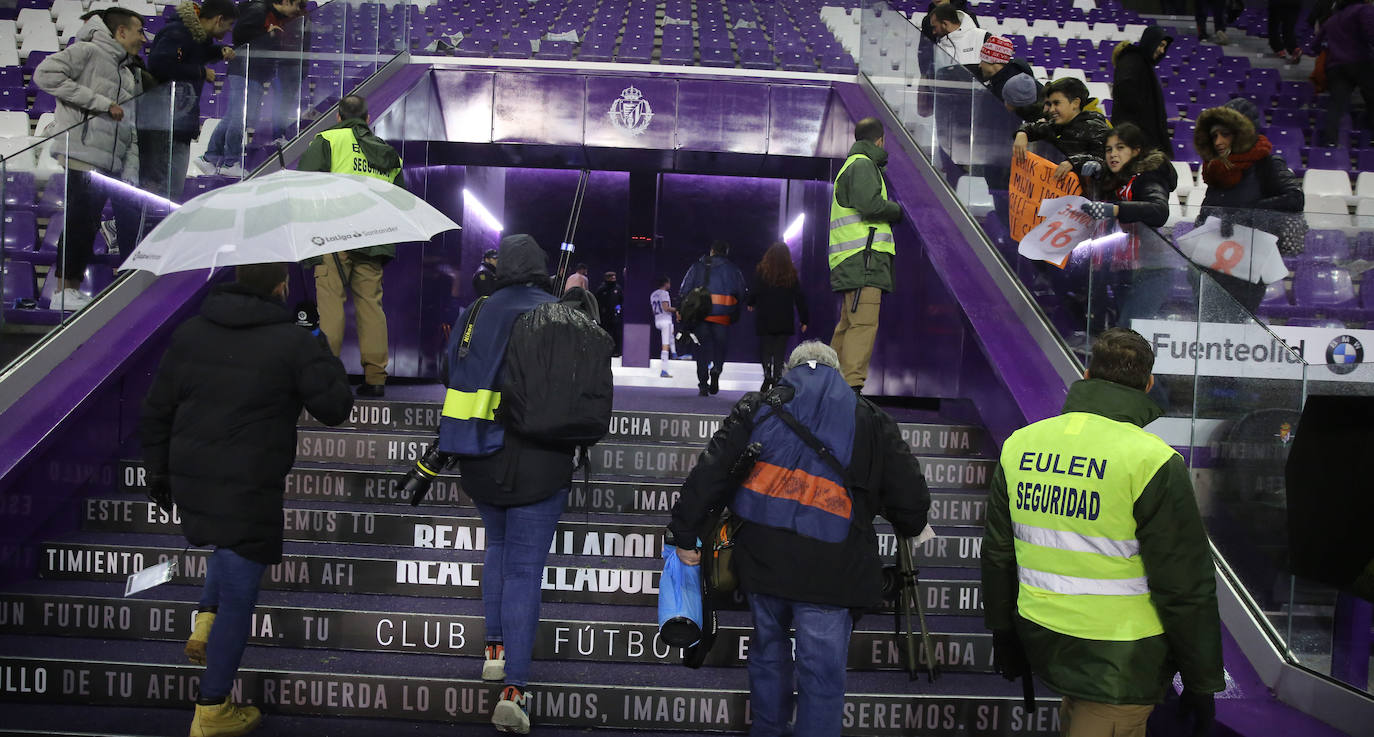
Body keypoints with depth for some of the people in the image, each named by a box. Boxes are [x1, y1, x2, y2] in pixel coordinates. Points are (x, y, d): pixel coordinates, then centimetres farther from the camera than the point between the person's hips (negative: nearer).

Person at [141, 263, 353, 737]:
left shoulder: (190, 334, 6)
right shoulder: (294, 342, -11)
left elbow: (156, 412, 10)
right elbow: (335, 408, -8)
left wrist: (158, 472, 20)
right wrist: (323, 355, 7)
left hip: (191, 483, 6)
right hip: (250, 490, -6)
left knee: (229, 545, 37)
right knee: (238, 596, 7)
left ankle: (206, 620, 17)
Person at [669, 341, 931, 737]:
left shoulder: (757, 407, 8)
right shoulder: (871, 420, 6)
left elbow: (709, 474, 0)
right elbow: (912, 499, 7)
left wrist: (685, 536, 6)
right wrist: (908, 528, 28)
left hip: (761, 557, 3)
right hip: (829, 568, -3)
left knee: (769, 650, 24)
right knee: (823, 672, 7)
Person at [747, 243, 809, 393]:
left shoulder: (761, 271, -5)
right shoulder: (792, 274, 1)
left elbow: (755, 291, -6)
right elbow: (799, 298, 3)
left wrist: (751, 303, 17)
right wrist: (804, 320, 10)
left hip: (765, 320, -1)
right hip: (785, 321, 1)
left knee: (765, 350, 6)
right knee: (780, 352, 7)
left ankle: (767, 375, -17)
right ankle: (777, 381, 0)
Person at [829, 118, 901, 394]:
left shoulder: (852, 165, 28)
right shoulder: (862, 165, -4)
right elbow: (870, 203, -19)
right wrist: (895, 209, -2)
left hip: (853, 263, 11)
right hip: (862, 257, -11)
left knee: (848, 325, 12)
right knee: (864, 323, -18)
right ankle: (852, 386, -25)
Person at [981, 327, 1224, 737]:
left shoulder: (1019, 445, 1)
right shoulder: (1152, 461, -15)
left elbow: (997, 553, 9)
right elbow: (1185, 585, -13)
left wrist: (1005, 638, 20)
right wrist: (1202, 681, -1)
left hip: (1043, 643, 5)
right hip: (1121, 662, -5)